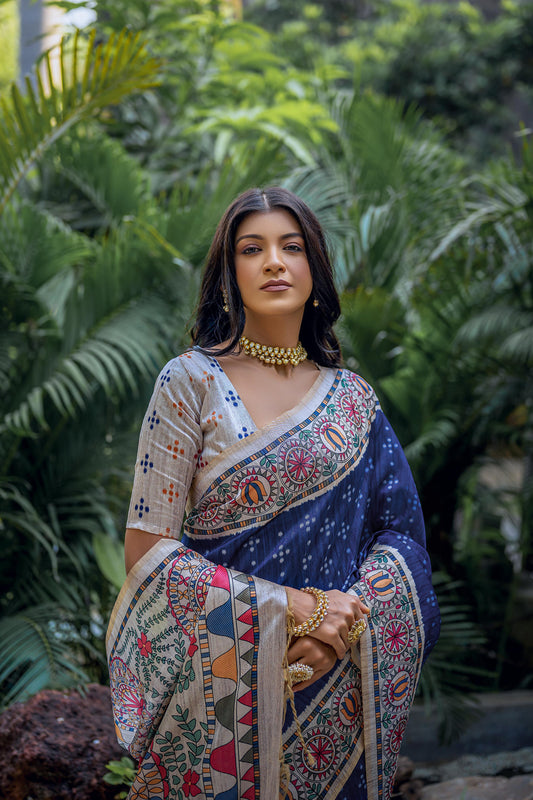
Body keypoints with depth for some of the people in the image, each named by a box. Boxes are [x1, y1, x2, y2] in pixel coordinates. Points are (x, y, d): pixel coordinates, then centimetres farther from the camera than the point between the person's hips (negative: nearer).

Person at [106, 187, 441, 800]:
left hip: (337, 687, 3)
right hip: (222, 690, -3)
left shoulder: (354, 400, 5)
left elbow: (399, 532, 1)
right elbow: (146, 553, -10)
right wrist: (290, 608, -18)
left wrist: (346, 619, -18)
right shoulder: (191, 382, -5)